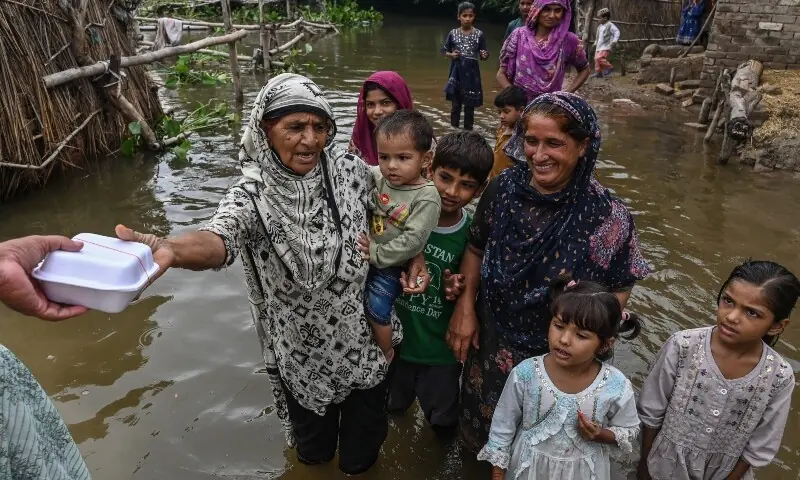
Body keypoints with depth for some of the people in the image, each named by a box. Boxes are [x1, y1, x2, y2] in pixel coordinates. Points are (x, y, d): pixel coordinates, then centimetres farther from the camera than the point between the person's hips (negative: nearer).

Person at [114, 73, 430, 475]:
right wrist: (170, 249, -69)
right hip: (305, 353, -2)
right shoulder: (253, 196, -24)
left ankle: (358, 465, 59)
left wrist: (415, 254, -8)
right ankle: (316, 462, 60)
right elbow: (221, 238, -47)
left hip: (364, 337, 2)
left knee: (364, 439, 23)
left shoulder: (350, 171, -13)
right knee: (313, 446, 24)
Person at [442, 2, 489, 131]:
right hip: (457, 72, 1)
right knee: (455, 103, 6)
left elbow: (482, 55, 1)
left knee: (470, 104, 4)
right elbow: (444, 50, 10)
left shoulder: (479, 34, -3)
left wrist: (484, 55, -22)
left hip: (471, 72, -1)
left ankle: (468, 130, 15)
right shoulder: (453, 33, 0)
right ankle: (454, 129, 17)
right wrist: (451, 54, -11)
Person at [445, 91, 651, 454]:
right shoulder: (504, 188, -14)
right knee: (482, 432, 29)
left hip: (557, 356, -3)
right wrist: (465, 306, -5)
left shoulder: (608, 217, -23)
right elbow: (476, 248, 2)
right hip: (489, 344, 3)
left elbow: (619, 290, -9)